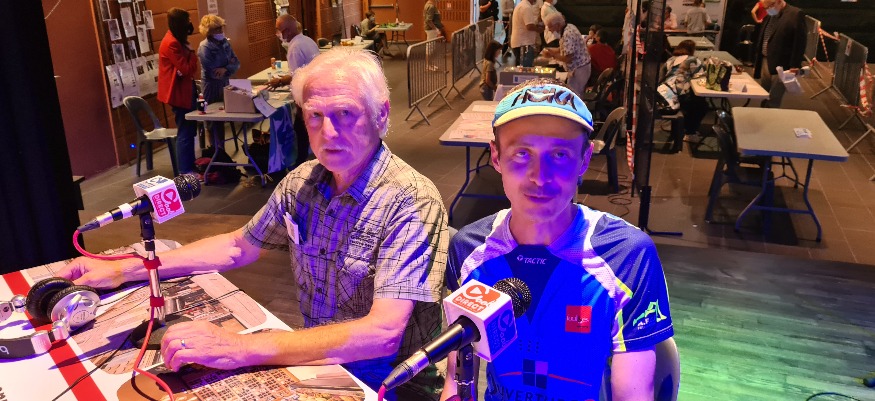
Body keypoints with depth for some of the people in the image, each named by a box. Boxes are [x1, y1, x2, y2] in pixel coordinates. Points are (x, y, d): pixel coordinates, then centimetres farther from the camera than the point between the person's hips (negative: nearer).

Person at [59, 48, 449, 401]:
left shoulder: (412, 202, -22)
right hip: (315, 357, 6)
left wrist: (244, 348, -36)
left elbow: (383, 333, -30)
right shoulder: (301, 182, -1)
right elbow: (238, 247, 13)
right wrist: (125, 270, 8)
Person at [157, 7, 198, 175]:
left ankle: (189, 166, 25)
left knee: (189, 130, 16)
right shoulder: (172, 43, -21)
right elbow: (187, 70, -20)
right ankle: (185, 172, 2)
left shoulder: (176, 40, 11)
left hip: (183, 89, 10)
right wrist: (191, 52, -11)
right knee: (185, 132, -5)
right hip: (179, 92, -10)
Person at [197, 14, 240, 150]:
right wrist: (229, 65, -10)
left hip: (225, 84, 6)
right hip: (212, 88, -6)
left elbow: (236, 63, -1)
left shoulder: (225, 43, 5)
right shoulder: (205, 47, -16)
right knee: (215, 121, 3)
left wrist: (225, 69, -21)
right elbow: (212, 73, -22)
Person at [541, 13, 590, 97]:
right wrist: (550, 50, 3)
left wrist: (552, 55, -14)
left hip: (578, 69, -10)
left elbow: (567, 58, -27)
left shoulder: (568, 34, -25)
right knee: (578, 96, 16)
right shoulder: (569, 27, 6)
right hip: (580, 66, 10)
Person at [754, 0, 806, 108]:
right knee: (764, 100, 12)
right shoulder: (769, 16, 15)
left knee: (772, 103, -7)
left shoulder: (795, 14, -8)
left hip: (781, 65, -7)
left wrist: (795, 66, -16)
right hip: (765, 62, 7)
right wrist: (757, 64, 20)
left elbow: (799, 42, -12)